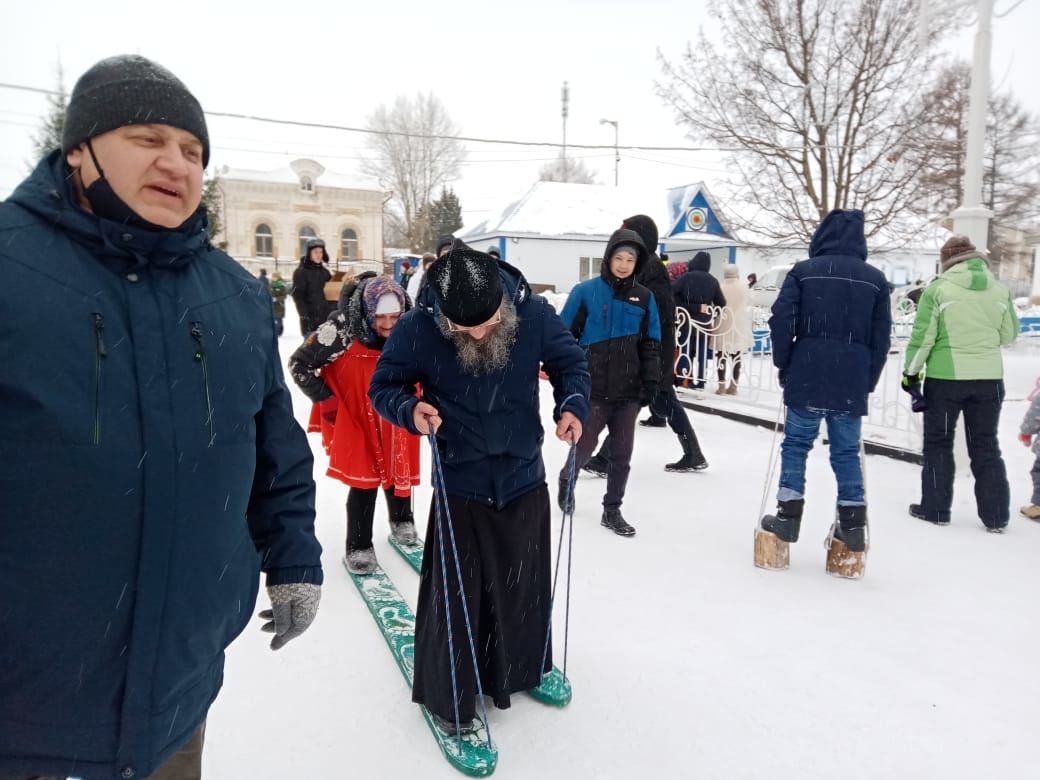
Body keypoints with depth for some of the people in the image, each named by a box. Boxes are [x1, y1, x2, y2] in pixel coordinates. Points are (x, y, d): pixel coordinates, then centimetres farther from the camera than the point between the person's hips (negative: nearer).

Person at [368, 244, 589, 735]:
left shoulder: (534, 314, -14)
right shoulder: (417, 328, -18)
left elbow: (571, 362, 2)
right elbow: (384, 385, -5)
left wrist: (572, 405, -17)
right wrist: (410, 409, -26)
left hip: (524, 479, 3)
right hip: (460, 484, -2)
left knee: (524, 582, 19)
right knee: (455, 592, 5)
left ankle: (523, 667, 46)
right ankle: (446, 695, 28)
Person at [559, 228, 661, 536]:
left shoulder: (644, 297, 5)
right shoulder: (586, 292, -5)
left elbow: (651, 344, 10)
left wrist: (651, 380, 4)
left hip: (629, 389, 3)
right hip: (592, 387, -3)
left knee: (622, 453, 7)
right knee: (585, 445, 4)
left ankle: (612, 511, 21)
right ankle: (566, 479, 36)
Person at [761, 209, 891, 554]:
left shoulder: (803, 271, -1)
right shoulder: (875, 279, 8)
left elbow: (782, 320, -7)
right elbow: (882, 336, 9)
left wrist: (784, 365, 4)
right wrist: (868, 381, 17)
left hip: (807, 377, -2)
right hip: (852, 383, 2)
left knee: (796, 444, 8)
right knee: (847, 450, 10)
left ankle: (788, 515, 8)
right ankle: (853, 524, 12)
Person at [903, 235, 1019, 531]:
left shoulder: (938, 289, -8)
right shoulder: (1000, 290, 4)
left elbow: (923, 336, -9)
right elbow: (1009, 335, 12)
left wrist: (911, 371, 1)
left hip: (946, 377, -3)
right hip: (989, 377, 3)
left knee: (938, 442, 10)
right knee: (986, 446, 13)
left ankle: (935, 508, 14)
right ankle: (996, 515, 15)